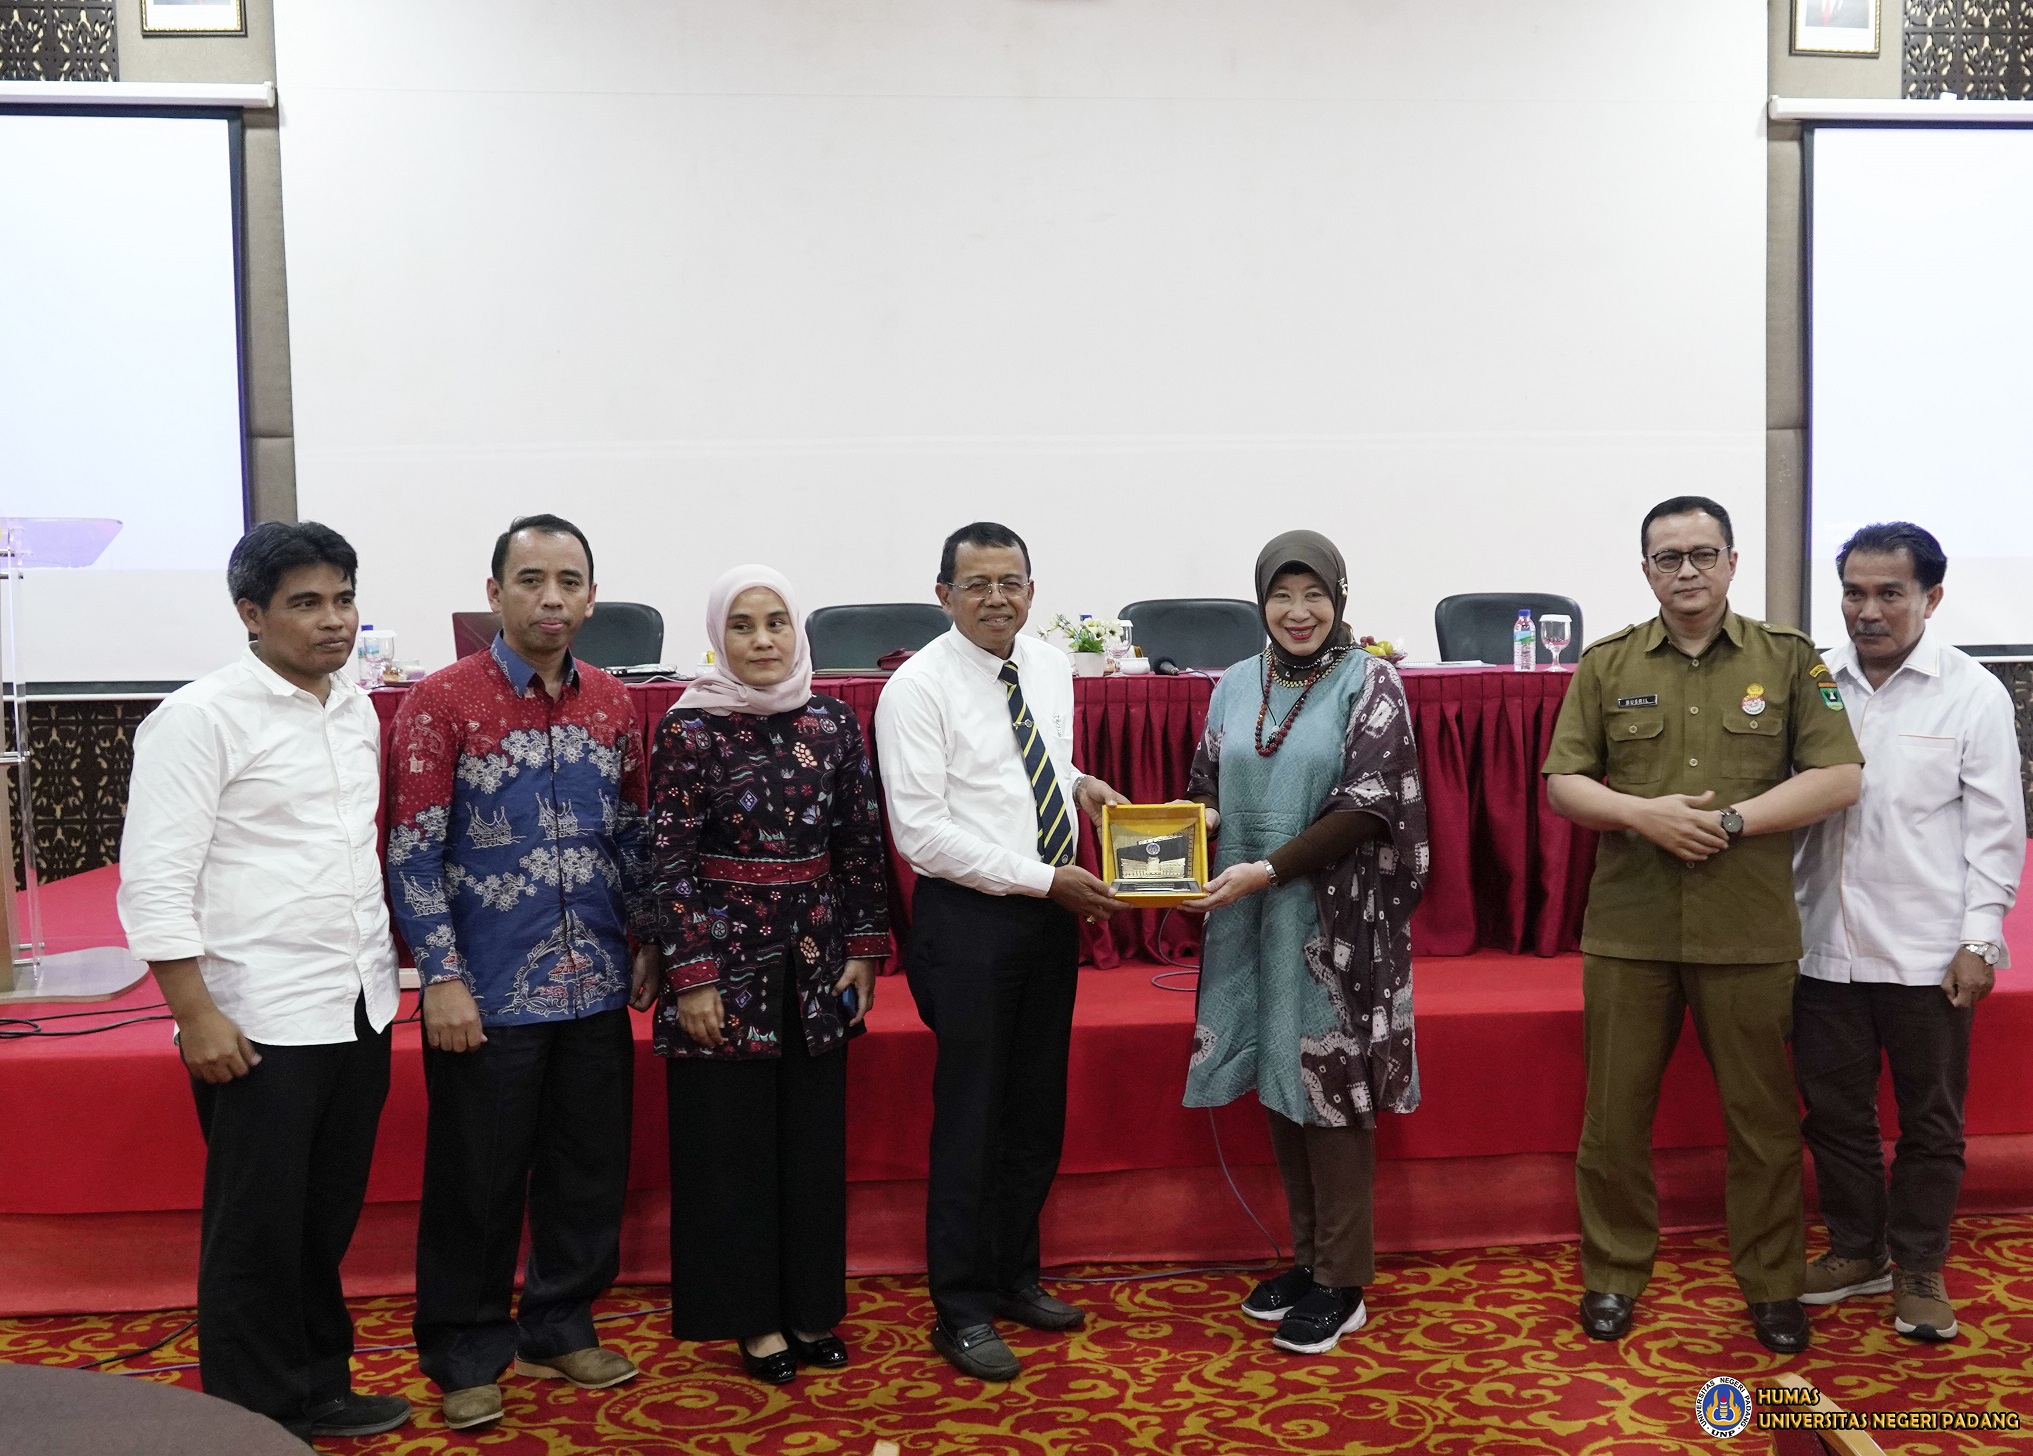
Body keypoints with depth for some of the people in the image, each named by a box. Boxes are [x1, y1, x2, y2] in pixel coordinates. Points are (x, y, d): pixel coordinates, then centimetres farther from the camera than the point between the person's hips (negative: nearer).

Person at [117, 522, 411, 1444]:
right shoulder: (202, 718, -11)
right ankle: (255, 1424, 22)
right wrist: (196, 1014, -17)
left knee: (328, 1220, 17)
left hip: (358, 1011, 6)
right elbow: (154, 879, -14)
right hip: (259, 1023, -6)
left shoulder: (357, 709, 10)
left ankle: (319, 1392, 33)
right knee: (257, 1232, 6)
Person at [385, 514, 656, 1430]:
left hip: (595, 989, 5)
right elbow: (414, 854, -10)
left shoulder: (613, 704, 6)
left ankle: (560, 1327, 32)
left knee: (589, 1171, 13)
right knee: (477, 1180, 7)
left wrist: (648, 941, 10)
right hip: (487, 998, -4)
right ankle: (466, 1353, 25)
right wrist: (442, 978, -13)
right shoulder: (440, 702, -8)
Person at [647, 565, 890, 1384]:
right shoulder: (689, 730, -8)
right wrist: (691, 977, -12)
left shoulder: (833, 723, 2)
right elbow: (669, 861, -9)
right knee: (732, 1144, 6)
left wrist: (863, 952, 3)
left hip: (815, 958, 4)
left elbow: (861, 846, 6)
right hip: (727, 954, -3)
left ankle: (811, 1308, 26)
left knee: (814, 1140, 11)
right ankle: (753, 1318, 21)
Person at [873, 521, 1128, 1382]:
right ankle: (962, 1311, 18)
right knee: (971, 1118, 3)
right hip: (968, 918, -6)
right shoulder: (918, 689, -14)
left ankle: (1015, 1275, 34)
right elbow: (921, 832, -19)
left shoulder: (1050, 667, 6)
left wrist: (1079, 781, 0)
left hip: (1050, 912, 7)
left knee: (1038, 1110, 16)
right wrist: (1045, 879, -19)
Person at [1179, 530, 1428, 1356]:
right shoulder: (1236, 687, 8)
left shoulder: (1370, 684, -7)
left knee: (1330, 1086, 1)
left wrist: (1267, 869, -20)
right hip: (1253, 920, 5)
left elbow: (1368, 808, -14)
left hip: (1335, 920, -5)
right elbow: (1210, 788, 13)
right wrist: (1197, 822, -11)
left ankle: (1341, 1282, 14)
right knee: (1280, 1085, 11)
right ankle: (1306, 1257, 27)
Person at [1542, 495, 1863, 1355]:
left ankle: (1772, 1284, 27)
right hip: (1627, 929, 1)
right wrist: (1643, 813, -15)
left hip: (1749, 932, -1)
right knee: (1614, 1114, 9)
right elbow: (1562, 784, 3)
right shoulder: (1606, 665, 6)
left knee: (1763, 1119, 9)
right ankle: (1613, 1275, 25)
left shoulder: (1789, 660, 2)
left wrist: (1732, 819, -15)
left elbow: (1839, 777, -3)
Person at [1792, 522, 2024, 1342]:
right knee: (1834, 1111, 14)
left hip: (1927, 955, -3)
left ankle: (1920, 1269, 27)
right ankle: (1857, 1251, 33)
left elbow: (1995, 828, -4)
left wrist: (1979, 940, -8)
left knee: (1930, 1121, 10)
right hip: (1826, 945, 3)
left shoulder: (1973, 693, -5)